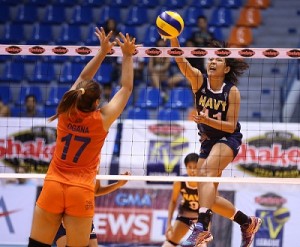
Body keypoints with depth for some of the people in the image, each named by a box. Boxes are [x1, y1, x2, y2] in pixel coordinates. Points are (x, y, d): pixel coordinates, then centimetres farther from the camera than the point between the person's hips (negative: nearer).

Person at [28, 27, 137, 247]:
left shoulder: (66, 113, -1)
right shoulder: (102, 119, -8)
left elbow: (83, 79, 14)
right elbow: (126, 88, 4)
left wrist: (103, 51, 18)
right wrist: (127, 56, 11)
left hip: (52, 187, 3)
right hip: (81, 191, -3)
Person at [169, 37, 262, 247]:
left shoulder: (232, 91, -14)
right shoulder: (199, 80, -6)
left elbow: (231, 126, -14)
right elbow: (181, 61, -24)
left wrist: (208, 120, -30)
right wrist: (173, 38, -41)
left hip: (228, 139, -5)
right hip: (208, 141, 5)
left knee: (207, 174, -32)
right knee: (208, 197, 3)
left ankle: (202, 227, -44)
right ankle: (248, 222, 24)